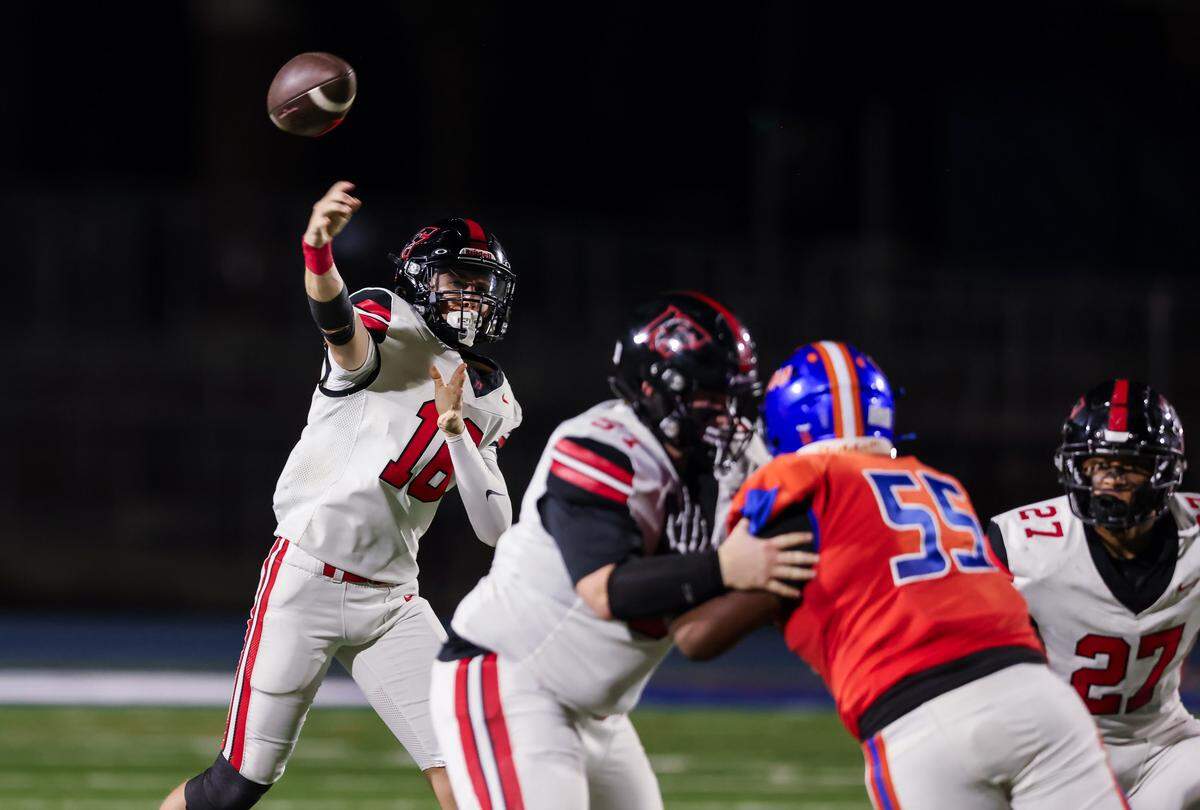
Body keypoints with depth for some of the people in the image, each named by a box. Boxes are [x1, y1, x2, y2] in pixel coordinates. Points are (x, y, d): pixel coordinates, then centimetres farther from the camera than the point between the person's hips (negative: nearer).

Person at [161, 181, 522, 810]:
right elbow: (340, 326, -34)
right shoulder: (390, 329, -8)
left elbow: (494, 529, 6)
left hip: (391, 603, 6)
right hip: (307, 585, -6)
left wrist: (455, 428, -10)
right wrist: (319, 249, -57)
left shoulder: (489, 401, 12)